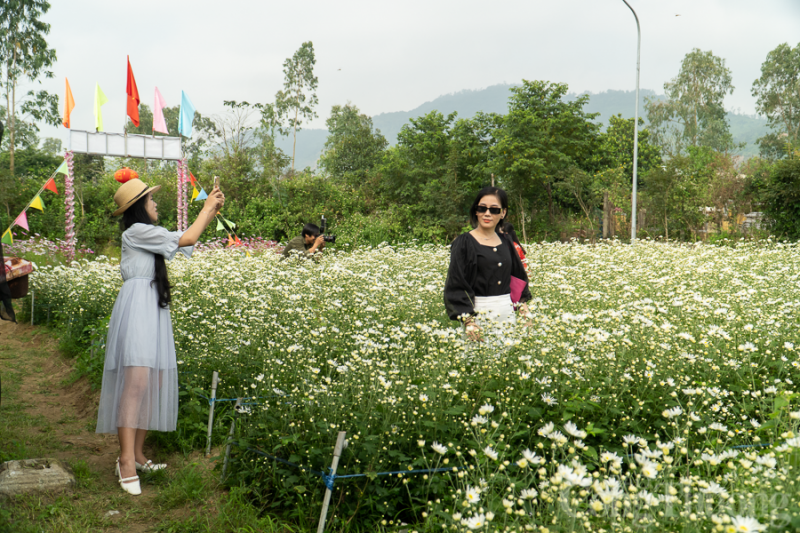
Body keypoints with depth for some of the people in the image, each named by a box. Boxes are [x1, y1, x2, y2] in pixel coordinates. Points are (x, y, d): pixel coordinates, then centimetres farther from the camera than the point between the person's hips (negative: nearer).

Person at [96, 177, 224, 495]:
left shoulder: (150, 234, 20)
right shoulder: (136, 232, -7)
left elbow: (189, 238, 23)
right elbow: (187, 239, -8)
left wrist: (212, 212, 12)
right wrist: (207, 206, 3)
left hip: (155, 309, 9)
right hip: (136, 307, -9)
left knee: (155, 383, 6)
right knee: (136, 382, -16)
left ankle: (138, 454, 13)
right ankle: (126, 461, -16)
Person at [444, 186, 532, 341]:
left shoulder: (505, 242, 11)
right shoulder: (464, 242, -4)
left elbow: (519, 276, 20)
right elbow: (456, 284, -10)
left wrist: (523, 306, 9)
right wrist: (468, 321, -19)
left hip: (507, 311, 5)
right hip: (479, 312, -5)